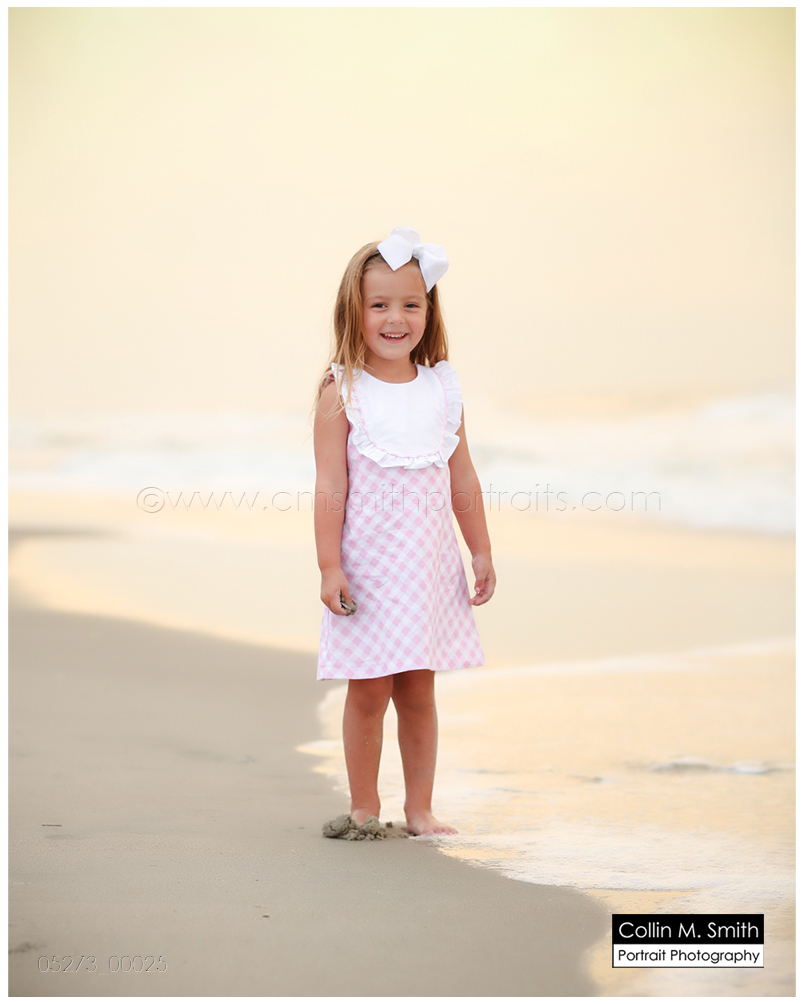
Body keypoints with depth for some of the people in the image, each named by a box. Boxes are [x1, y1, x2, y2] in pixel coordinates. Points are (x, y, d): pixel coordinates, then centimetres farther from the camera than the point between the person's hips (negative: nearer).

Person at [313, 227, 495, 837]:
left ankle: (420, 808, 18)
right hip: (368, 566, -3)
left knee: (418, 693, 9)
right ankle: (365, 810, 16)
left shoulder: (442, 388, 5)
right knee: (368, 694, 2)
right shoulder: (342, 393, -7)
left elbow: (463, 479, 11)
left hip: (429, 567, 3)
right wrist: (330, 567, -12)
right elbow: (331, 486, -9)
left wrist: (481, 552, 11)